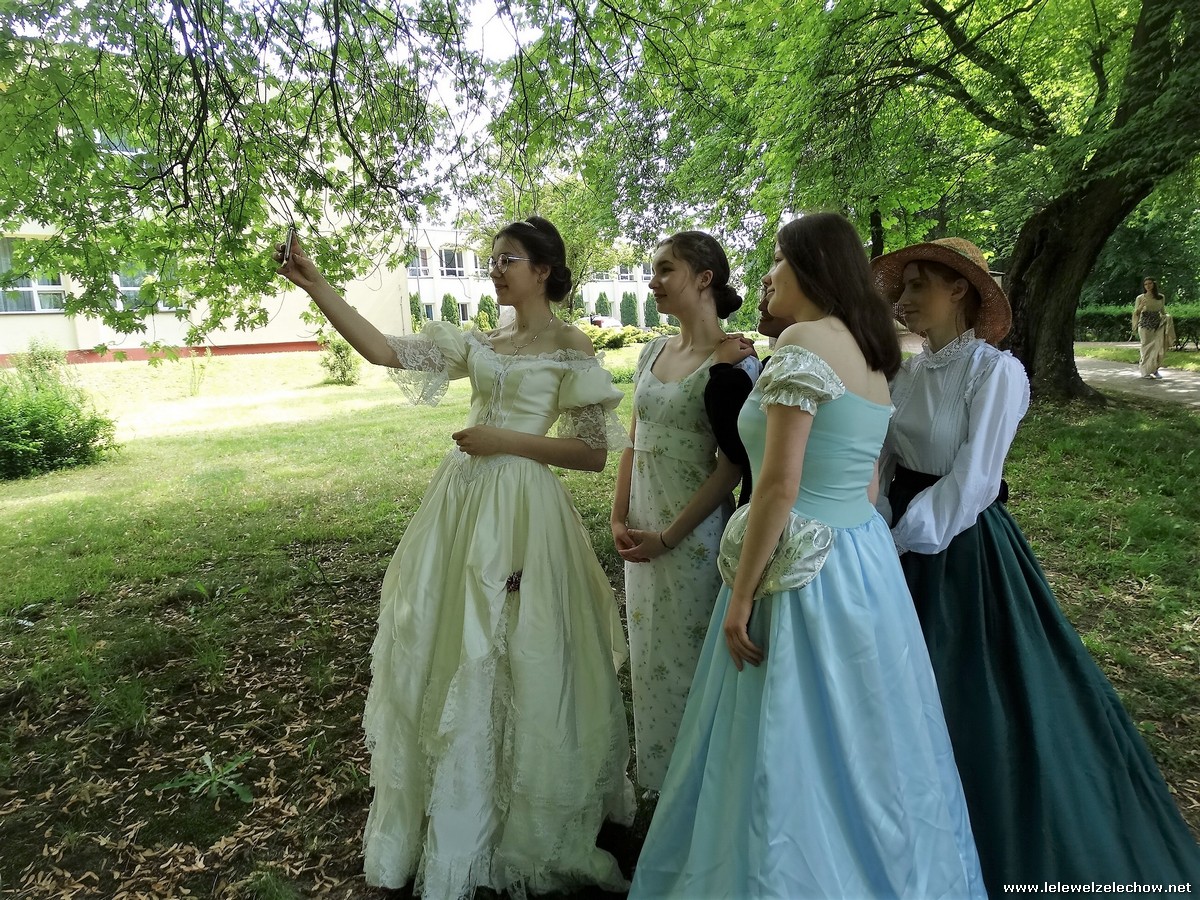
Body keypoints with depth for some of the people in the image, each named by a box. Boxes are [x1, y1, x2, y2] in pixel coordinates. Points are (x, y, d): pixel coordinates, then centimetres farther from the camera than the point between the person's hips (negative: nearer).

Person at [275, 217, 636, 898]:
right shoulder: (480, 343, 12)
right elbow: (385, 351, 5)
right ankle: (453, 826, 36)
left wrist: (507, 440, -13)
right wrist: (316, 285, -1)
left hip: (520, 507, -6)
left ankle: (529, 831, 31)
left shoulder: (571, 348, -4)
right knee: (445, 652, 13)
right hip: (461, 502, 6)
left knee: (517, 664, 5)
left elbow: (595, 454, -9)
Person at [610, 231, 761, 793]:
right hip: (643, 532, 7)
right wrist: (620, 518, 1)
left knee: (686, 655, 8)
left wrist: (669, 537, -15)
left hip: (693, 534, -7)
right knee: (648, 651, 19)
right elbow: (635, 440, 10)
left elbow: (731, 466, -16)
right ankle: (657, 776, 42)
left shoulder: (734, 360, -13)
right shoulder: (654, 351, 7)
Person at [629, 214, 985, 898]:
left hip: (803, 573, -9)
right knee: (862, 750, 23)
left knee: (795, 756, 7)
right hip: (867, 559, 9)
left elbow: (779, 487, -21)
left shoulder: (804, 341, -16)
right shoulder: (870, 353, 12)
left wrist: (740, 597, -15)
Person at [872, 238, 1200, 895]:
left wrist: (898, 543, -18)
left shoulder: (995, 372, -15)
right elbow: (884, 464, 4)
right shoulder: (907, 373, 4)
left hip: (962, 547, -7)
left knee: (978, 697, 6)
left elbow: (968, 485, -20)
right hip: (906, 541, 7)